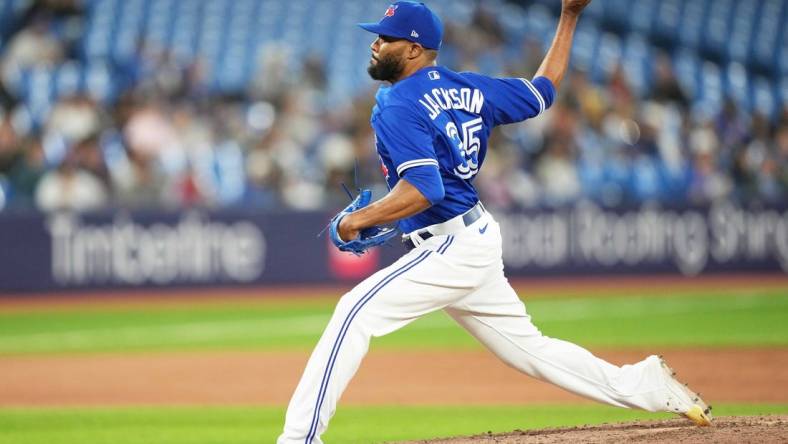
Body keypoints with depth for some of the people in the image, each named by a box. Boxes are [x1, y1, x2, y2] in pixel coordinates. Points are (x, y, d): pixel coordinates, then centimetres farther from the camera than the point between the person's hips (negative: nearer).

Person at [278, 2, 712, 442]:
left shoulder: (397, 104, -14)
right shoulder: (466, 88, 11)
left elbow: (425, 187, -26)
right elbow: (543, 91, 19)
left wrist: (360, 219, -24)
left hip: (452, 249, -9)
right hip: (477, 240, 9)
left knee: (356, 313, -15)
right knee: (529, 348, 18)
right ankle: (645, 384, 20)